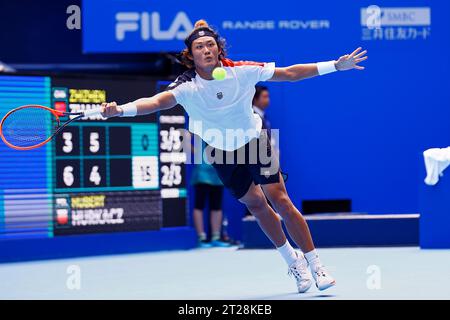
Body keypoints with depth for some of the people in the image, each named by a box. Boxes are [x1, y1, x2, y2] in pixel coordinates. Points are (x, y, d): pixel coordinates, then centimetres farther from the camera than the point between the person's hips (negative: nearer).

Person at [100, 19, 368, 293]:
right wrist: (120, 110, -59)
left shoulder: (243, 71, -21)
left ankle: (315, 264, 1)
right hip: (222, 153, 1)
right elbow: (157, 101, -40)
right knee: (256, 206, 9)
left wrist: (336, 65, -14)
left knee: (280, 201, -11)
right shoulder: (187, 87, -24)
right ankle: (292, 260, 31)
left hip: (254, 141, -1)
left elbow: (289, 73, -12)